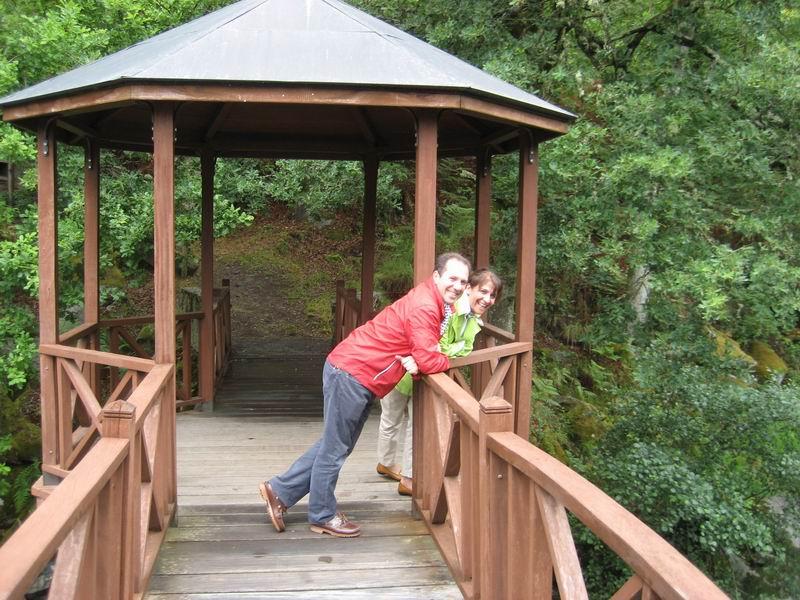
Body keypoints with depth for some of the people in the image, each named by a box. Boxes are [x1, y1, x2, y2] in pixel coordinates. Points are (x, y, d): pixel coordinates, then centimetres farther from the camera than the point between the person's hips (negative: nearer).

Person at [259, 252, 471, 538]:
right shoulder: (425, 307, -20)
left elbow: (422, 351, 14)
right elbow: (428, 362, -24)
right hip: (352, 373, -10)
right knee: (335, 448, 5)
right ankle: (323, 516, 20)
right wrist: (451, 360, -3)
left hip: (353, 373, 10)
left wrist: (414, 361, -9)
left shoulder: (435, 302, 10)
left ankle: (280, 491, 26)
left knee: (336, 445, 18)